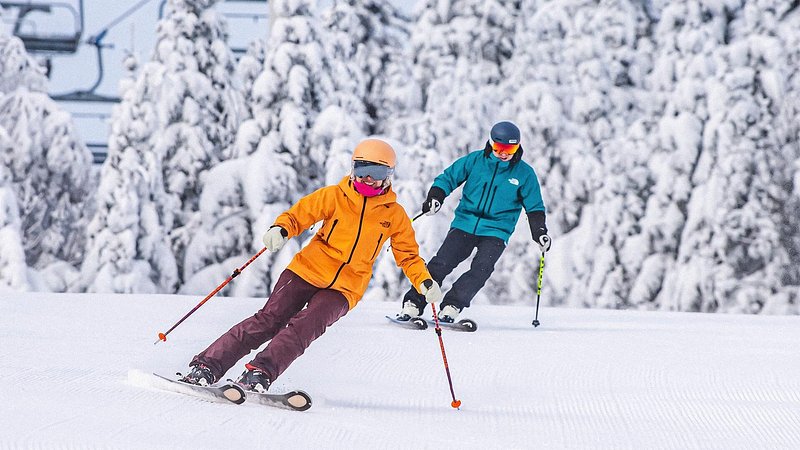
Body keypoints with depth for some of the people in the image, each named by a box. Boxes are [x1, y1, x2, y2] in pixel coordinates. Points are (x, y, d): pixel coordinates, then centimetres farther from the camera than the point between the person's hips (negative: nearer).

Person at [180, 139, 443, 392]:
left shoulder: (395, 215, 6)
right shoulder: (335, 196, 2)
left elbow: (409, 256, 15)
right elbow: (298, 215, 2)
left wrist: (425, 282, -2)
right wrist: (280, 230, -20)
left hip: (344, 289, 1)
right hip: (308, 272, -1)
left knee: (304, 327, -24)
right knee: (269, 320, -13)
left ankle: (260, 373, -32)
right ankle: (206, 367, -14)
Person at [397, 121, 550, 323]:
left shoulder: (524, 173, 1)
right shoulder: (475, 160, 1)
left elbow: (534, 207, 8)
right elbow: (448, 178, 8)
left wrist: (539, 232, -6)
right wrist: (435, 198, -9)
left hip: (496, 232, 0)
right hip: (465, 224, 1)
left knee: (481, 268, -23)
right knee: (441, 263, -12)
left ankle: (451, 307, -21)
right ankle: (413, 303, -6)